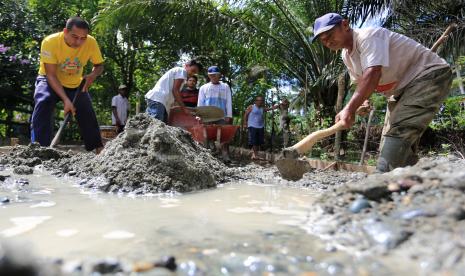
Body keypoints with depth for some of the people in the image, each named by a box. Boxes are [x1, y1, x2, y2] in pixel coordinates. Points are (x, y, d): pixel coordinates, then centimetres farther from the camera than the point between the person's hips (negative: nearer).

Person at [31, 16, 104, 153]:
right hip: (49, 81, -2)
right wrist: (65, 99, -39)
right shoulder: (50, 42, -29)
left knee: (88, 114, -2)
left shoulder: (91, 42, -22)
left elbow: (99, 65, -7)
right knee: (43, 103, -28)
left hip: (75, 84, 3)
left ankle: (99, 150, 10)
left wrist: (93, 75, -31)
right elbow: (51, 75, -28)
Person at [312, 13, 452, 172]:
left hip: (431, 74, -10)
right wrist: (363, 101, -6)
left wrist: (349, 109, -44)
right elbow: (362, 82, 16)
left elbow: (373, 73, -37)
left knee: (400, 129, -28)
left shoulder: (368, 36, -22)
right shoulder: (346, 55, 6)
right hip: (405, 87, 10)